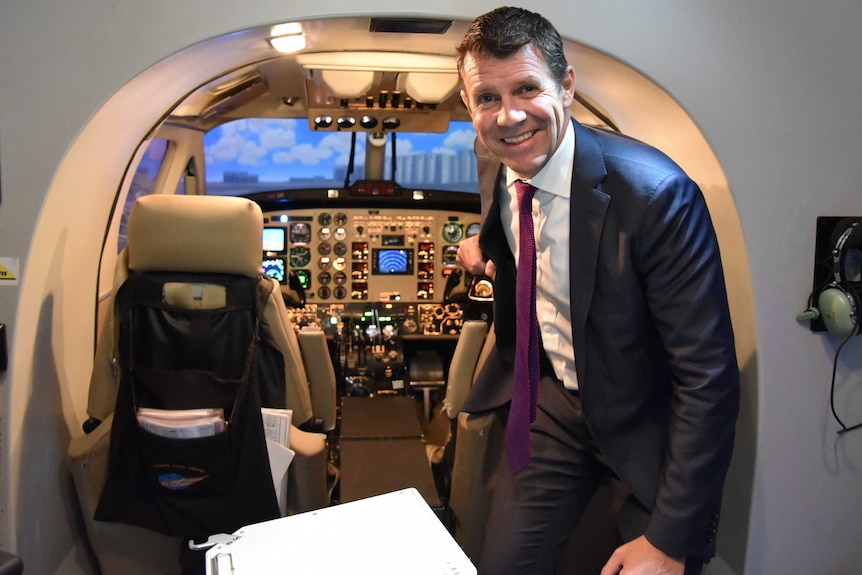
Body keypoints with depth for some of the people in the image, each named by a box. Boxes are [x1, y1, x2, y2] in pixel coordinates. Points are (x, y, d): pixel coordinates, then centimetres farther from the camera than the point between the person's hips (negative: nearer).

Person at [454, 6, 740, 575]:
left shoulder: (656, 192, -29)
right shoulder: (497, 167, -9)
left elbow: (709, 377, -25)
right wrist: (488, 243, -6)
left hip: (649, 426, -4)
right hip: (554, 401, 5)